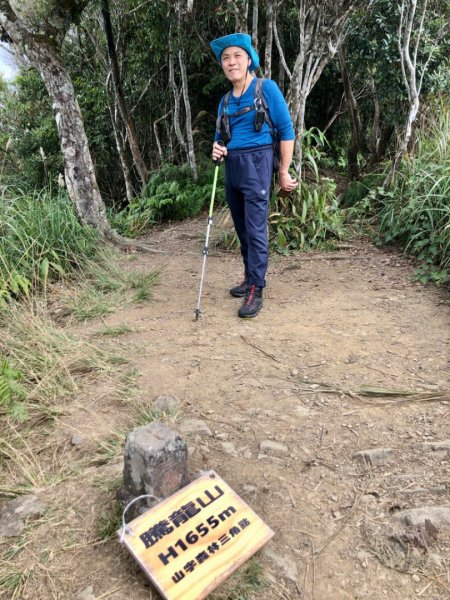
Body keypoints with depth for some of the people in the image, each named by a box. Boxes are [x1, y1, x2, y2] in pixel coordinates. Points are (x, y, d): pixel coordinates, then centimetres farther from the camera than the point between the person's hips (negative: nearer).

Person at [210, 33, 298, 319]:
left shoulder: (267, 88, -2)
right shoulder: (226, 100, 14)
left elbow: (287, 130, -4)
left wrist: (284, 172, -7)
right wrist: (217, 149, -3)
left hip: (256, 165, -7)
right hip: (231, 167, 7)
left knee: (256, 230, -10)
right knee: (242, 229, 11)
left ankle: (256, 291, -4)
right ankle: (251, 278, 25)